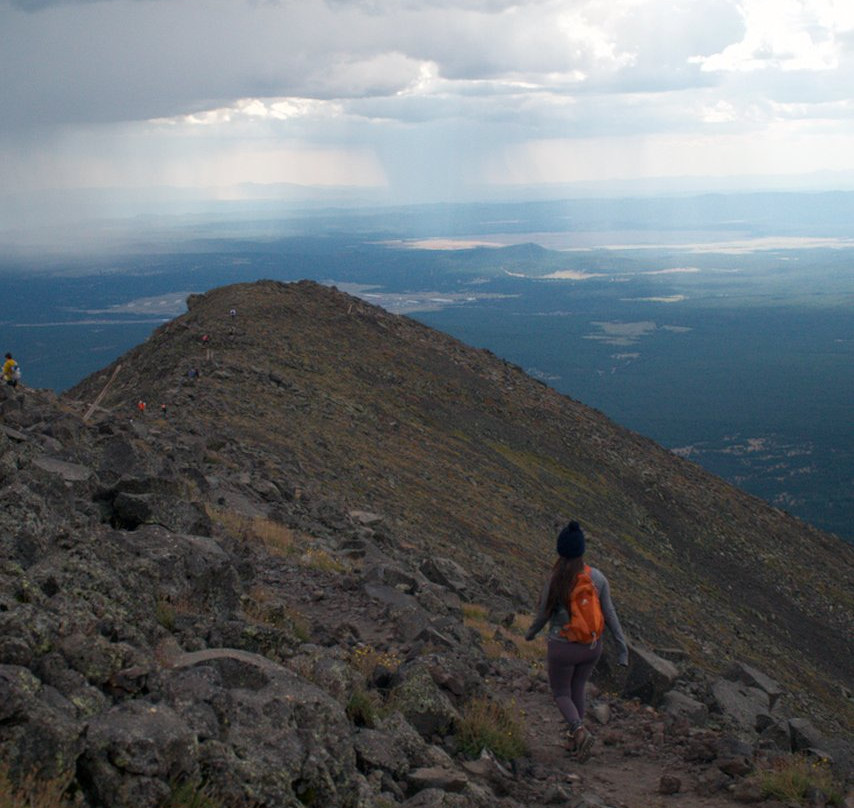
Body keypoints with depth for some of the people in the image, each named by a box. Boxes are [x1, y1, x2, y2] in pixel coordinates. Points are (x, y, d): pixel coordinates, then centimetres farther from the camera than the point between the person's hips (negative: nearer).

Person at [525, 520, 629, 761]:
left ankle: (581, 732, -10)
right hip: (591, 646, 4)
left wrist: (531, 633, 12)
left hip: (563, 648, -4)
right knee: (577, 688, 29)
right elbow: (609, 614, -11)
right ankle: (574, 740, 37)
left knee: (561, 694, 17)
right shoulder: (597, 577, -14)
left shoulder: (553, 582, -23)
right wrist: (623, 647, -4)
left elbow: (543, 615, -11)